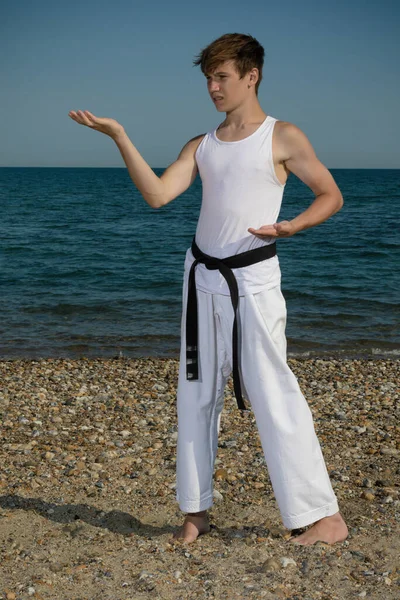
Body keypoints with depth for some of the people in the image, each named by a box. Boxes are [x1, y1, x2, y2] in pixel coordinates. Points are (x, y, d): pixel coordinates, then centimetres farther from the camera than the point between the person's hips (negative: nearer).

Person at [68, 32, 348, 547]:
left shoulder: (282, 137, 0)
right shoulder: (202, 146, 13)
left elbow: (331, 196, 4)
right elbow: (157, 194, -2)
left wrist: (291, 226, -15)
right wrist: (118, 136, -8)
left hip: (253, 279, -6)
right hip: (202, 277, 6)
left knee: (273, 396, -8)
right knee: (196, 395, 9)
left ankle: (324, 516, 2)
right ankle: (196, 510, 21)